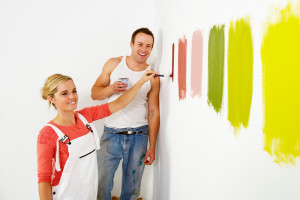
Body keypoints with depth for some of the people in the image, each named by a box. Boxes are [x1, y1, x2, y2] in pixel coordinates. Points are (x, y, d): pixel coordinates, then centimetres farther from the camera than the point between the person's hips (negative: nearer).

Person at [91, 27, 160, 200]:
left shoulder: (153, 77, 3)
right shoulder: (113, 64, 4)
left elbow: (153, 111, 4)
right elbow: (94, 93, 8)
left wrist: (152, 147, 2)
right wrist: (111, 89, -14)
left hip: (138, 136, 1)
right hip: (112, 134, 0)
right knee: (102, 183, -1)